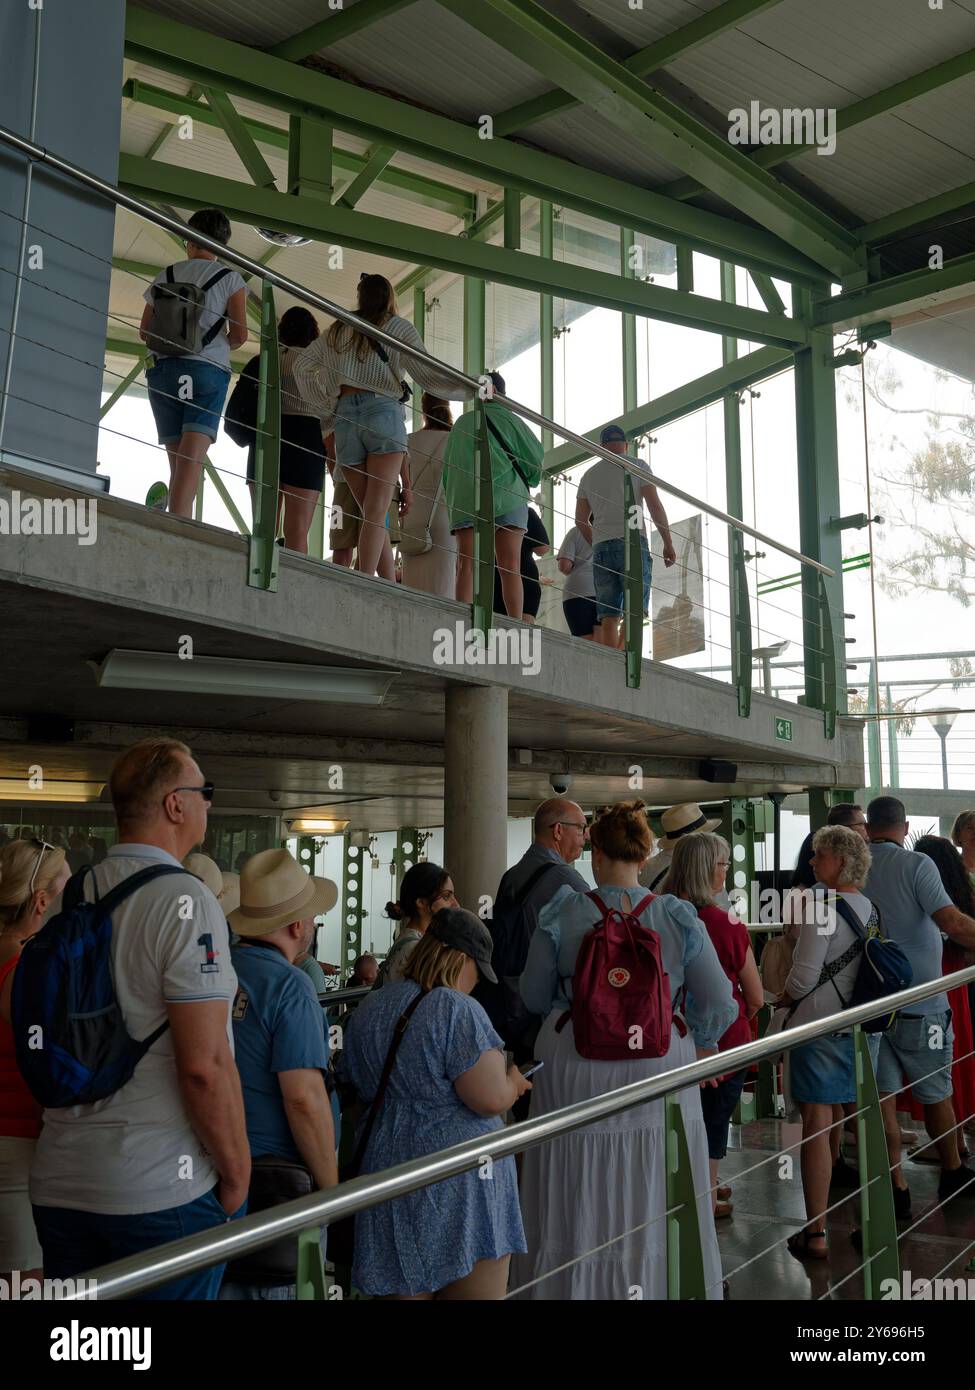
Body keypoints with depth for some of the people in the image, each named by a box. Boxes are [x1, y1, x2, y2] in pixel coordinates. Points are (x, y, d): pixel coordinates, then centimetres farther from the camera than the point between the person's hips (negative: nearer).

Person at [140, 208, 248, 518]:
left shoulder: (165, 276, 14)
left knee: (177, 459, 7)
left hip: (163, 370, 3)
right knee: (193, 458, -14)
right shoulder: (229, 278, 5)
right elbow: (239, 335, -2)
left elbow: (144, 332, 15)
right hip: (207, 370, -3)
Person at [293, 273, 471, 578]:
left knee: (370, 512, 5)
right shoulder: (398, 327, 10)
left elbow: (302, 366, 23)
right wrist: (473, 388, 4)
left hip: (344, 417, 4)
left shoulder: (337, 330, 23)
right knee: (377, 512, -12)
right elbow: (427, 376, 0)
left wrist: (326, 412, 21)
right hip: (382, 412, -4)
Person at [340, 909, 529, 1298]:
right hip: (462, 1186, -6)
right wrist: (513, 1082, 2)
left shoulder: (367, 1009, 8)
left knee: (404, 1287, 14)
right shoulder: (458, 1010, -15)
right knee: (476, 1288, 6)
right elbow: (491, 1100, -18)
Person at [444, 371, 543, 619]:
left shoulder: (462, 423, 15)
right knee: (510, 568, -7)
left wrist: (453, 498, 28)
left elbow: (447, 468, 18)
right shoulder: (509, 419, 7)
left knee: (467, 566, -6)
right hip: (506, 496, -2)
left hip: (465, 500, 2)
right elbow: (536, 456, 9)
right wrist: (527, 481, 28)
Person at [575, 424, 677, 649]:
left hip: (601, 547, 4)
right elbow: (655, 505, -1)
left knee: (608, 615, 0)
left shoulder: (589, 475, 19)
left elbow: (581, 519, 19)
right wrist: (668, 542, 2)